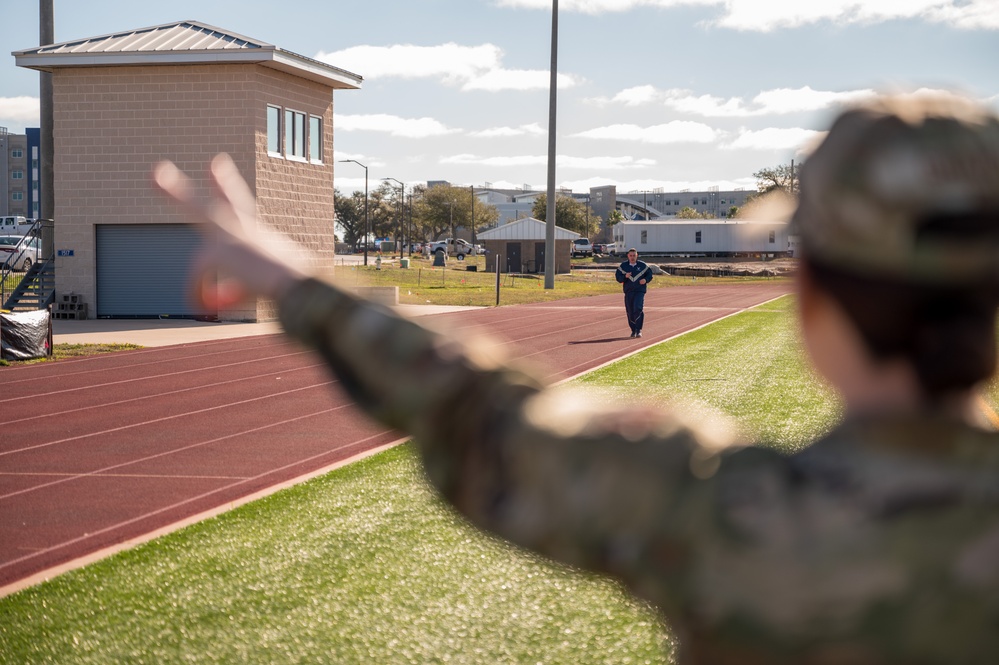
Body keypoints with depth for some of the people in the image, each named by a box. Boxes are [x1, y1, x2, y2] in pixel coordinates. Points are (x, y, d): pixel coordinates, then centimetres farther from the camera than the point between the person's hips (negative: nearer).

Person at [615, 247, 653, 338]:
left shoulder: (643, 265, 3)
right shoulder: (623, 266, 6)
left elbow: (650, 274, 11)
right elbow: (618, 277, 4)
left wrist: (646, 280, -10)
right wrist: (625, 276, -17)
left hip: (640, 291, -2)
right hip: (628, 291, 2)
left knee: (638, 308, -18)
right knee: (630, 312, 5)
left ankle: (639, 330, -14)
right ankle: (633, 330, 22)